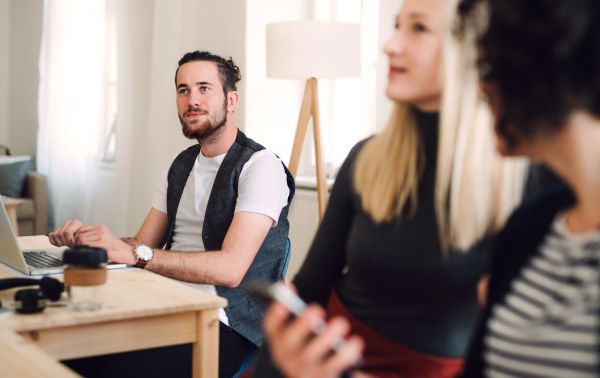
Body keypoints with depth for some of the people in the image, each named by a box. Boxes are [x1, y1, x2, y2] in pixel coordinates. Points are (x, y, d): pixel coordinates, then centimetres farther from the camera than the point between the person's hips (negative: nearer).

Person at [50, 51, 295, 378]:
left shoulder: (261, 165, -9)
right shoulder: (181, 165, 18)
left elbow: (230, 268, -20)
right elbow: (143, 245, 17)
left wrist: (134, 254, -25)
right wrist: (86, 237, -3)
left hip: (223, 323, -7)